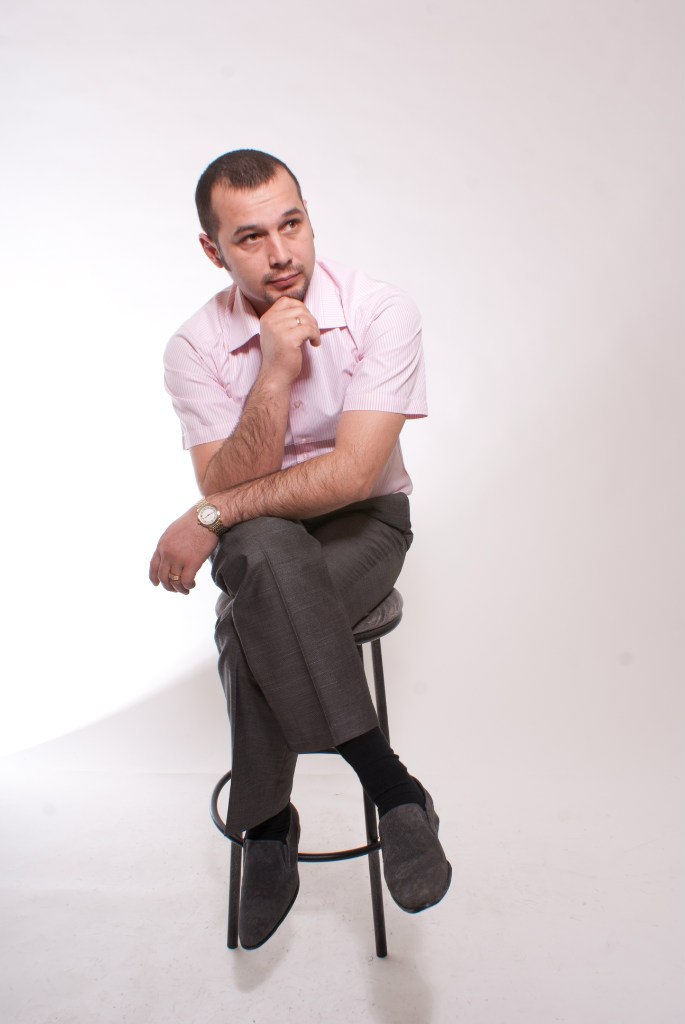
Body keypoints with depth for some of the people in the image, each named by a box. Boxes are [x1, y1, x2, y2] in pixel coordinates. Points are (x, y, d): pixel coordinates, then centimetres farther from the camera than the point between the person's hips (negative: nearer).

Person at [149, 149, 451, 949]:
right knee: (265, 551, -35)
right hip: (255, 538, 2)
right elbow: (227, 488, -16)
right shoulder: (196, 347, -7)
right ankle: (388, 784, -23)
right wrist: (276, 373, -29)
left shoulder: (381, 315, -14)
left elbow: (352, 473, -21)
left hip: (365, 522, -2)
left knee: (251, 624, -32)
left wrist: (210, 517, -22)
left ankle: (268, 825, -12)